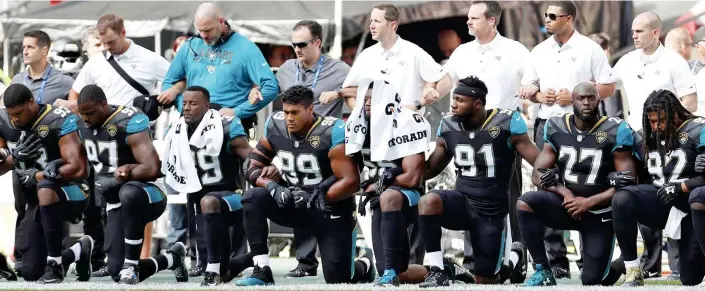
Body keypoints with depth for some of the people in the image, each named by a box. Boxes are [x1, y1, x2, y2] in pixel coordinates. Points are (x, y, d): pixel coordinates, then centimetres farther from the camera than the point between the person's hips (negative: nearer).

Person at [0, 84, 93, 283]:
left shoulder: (59, 121, -18)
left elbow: (78, 170, -24)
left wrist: (37, 176, -19)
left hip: (71, 194, -7)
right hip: (37, 204, 7)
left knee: (45, 189, -42)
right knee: (31, 273, 0)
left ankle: (54, 265, -31)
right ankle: (80, 251, 30)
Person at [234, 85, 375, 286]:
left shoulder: (332, 132, -22)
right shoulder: (275, 126, -6)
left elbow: (351, 182, -24)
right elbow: (254, 167, -1)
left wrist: (316, 199, -28)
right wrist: (273, 188, -21)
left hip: (331, 208, -4)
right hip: (296, 203, 4)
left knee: (337, 279, -6)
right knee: (253, 199, -22)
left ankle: (365, 266, 33)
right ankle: (262, 272, -21)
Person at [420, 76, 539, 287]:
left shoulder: (506, 124, -12)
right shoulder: (448, 127, 1)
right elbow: (430, 169, 11)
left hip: (491, 211, -3)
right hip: (462, 200, 3)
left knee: (485, 282, 3)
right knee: (428, 202, -32)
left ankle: (514, 257, 37)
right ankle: (438, 272, -23)